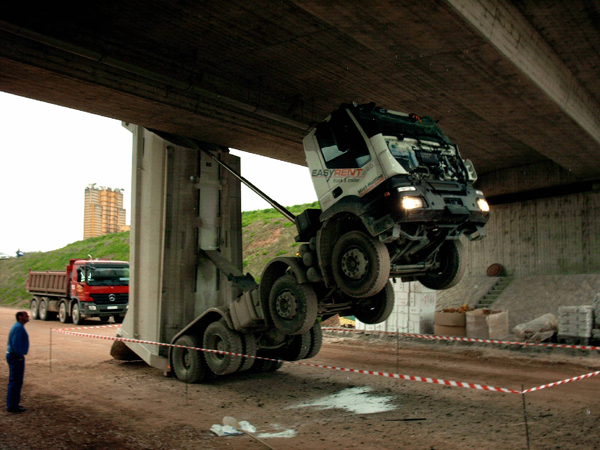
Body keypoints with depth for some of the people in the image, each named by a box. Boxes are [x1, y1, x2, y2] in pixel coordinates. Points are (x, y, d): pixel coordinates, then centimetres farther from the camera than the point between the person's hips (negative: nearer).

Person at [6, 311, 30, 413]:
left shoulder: (18, 327, 15)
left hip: (13, 356, 11)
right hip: (16, 357, -11)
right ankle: (13, 406, 0)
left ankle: (12, 404, 24)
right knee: (15, 381, -5)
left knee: (16, 381, 16)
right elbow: (15, 344, -25)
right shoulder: (19, 328, -17)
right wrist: (20, 356, -16)